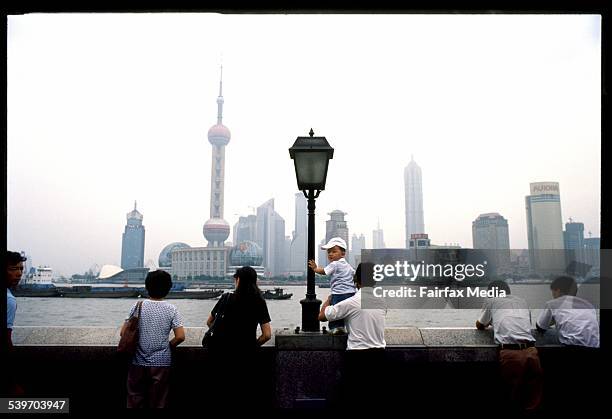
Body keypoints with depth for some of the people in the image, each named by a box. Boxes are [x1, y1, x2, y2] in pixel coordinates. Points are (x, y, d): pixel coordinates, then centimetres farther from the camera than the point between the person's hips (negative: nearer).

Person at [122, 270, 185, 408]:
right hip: (162, 363, 0)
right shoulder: (171, 309, -7)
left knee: (135, 401, 13)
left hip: (139, 362, 1)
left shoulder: (138, 306, -5)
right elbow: (180, 336, -11)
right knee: (158, 402, 10)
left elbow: (124, 332, -4)